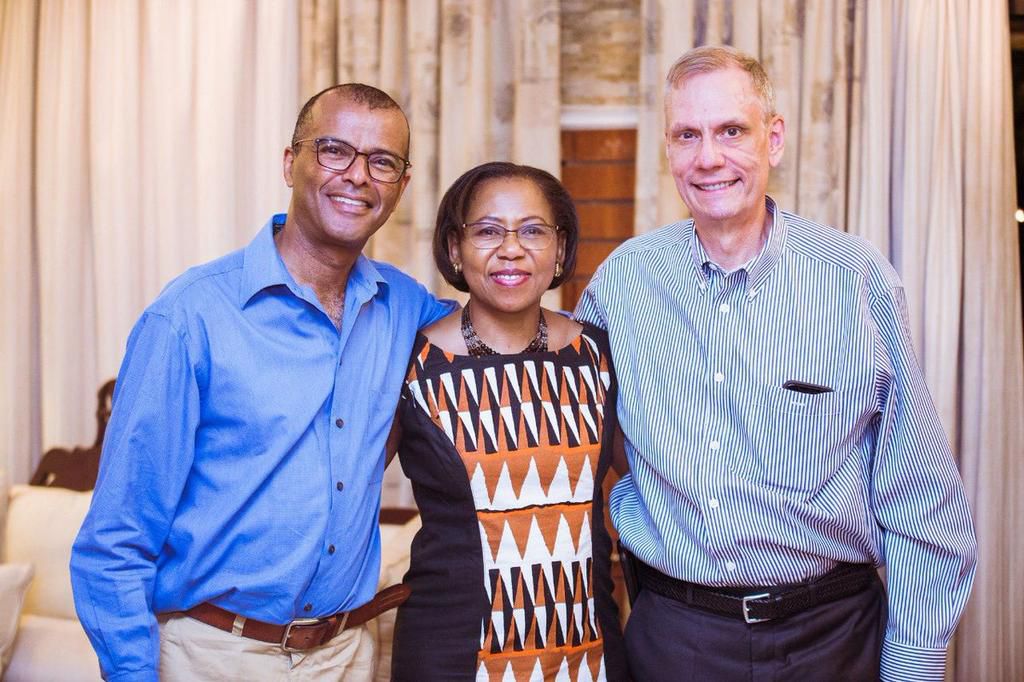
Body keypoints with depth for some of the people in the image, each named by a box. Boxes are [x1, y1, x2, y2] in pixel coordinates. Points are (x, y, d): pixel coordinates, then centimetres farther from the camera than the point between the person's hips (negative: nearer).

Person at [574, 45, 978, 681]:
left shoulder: (859, 278, -9)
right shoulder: (623, 278, -4)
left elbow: (922, 503, -5)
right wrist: (624, 508, 3)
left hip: (829, 630, -1)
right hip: (672, 628, 1)